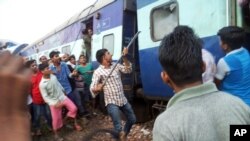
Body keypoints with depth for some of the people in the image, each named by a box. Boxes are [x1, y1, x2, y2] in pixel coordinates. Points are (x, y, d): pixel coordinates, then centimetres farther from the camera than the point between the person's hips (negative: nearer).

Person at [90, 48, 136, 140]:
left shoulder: (116, 66, 6)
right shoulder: (98, 72, -11)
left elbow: (128, 70, -1)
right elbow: (92, 89, -17)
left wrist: (124, 57, -12)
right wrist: (96, 89, -42)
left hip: (123, 100, 6)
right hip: (112, 103, -6)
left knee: (132, 119, 19)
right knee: (118, 126, -9)